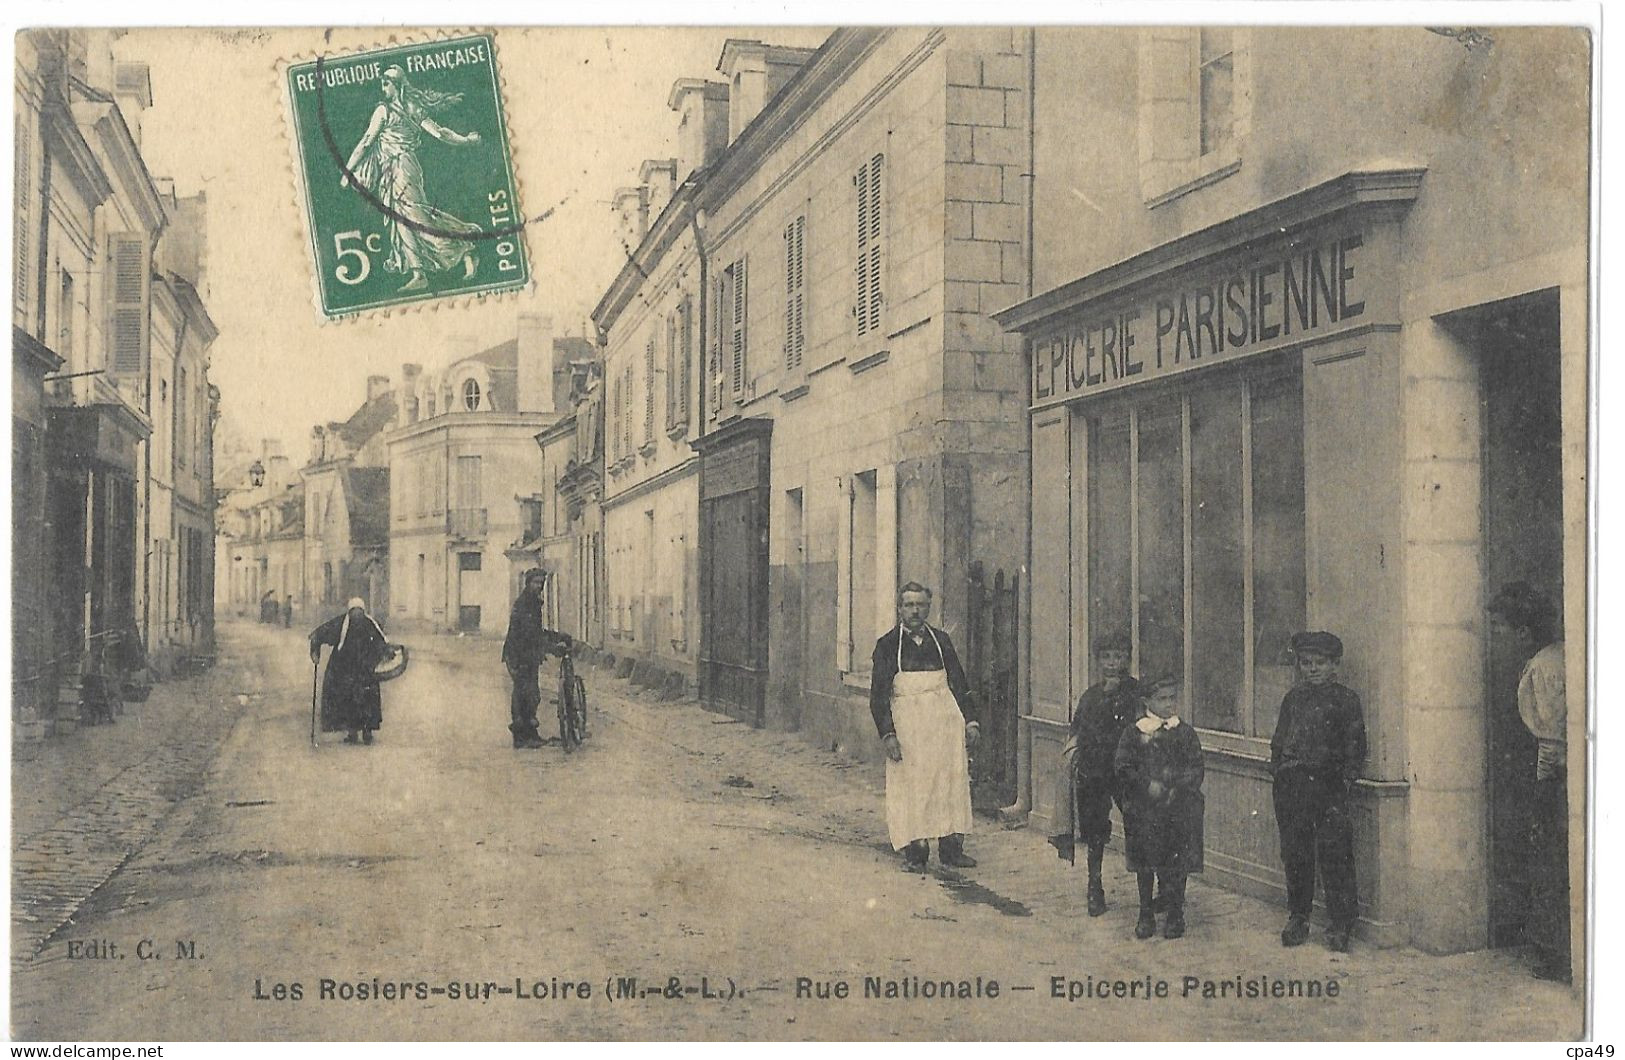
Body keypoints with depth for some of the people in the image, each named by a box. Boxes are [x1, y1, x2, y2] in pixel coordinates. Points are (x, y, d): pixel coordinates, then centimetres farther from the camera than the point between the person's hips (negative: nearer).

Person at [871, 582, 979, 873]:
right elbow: (878, 695, -1)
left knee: (951, 782, 1)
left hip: (945, 722, 3)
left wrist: (969, 721, 9)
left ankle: (951, 848, 9)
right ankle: (915, 851, 2)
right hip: (908, 726, -3)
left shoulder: (941, 640, 12)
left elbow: (959, 683, 17)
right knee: (911, 786, -4)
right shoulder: (887, 645, 2)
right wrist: (888, 734, -9)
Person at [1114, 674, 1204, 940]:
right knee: (1144, 863, 4)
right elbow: (1122, 767, -2)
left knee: (1177, 863, 2)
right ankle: (1146, 916, 16)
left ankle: (1175, 916, 15)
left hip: (1178, 810, 0)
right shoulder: (1133, 732, 4)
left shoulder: (1185, 733, 7)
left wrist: (1175, 791, -11)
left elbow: (1195, 770, 3)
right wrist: (1148, 786, -13)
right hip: (1142, 809, 0)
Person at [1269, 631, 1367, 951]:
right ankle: (1297, 918, 19)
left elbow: (1355, 748, 0)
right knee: (1294, 852, 8)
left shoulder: (1346, 700, 3)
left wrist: (1344, 783, -9)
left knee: (1334, 853, -6)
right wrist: (1278, 769, 7)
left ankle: (1340, 924, 3)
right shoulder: (1293, 698, 16)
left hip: (1327, 783, -4)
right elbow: (1278, 741, 20)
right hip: (1291, 785, 4)